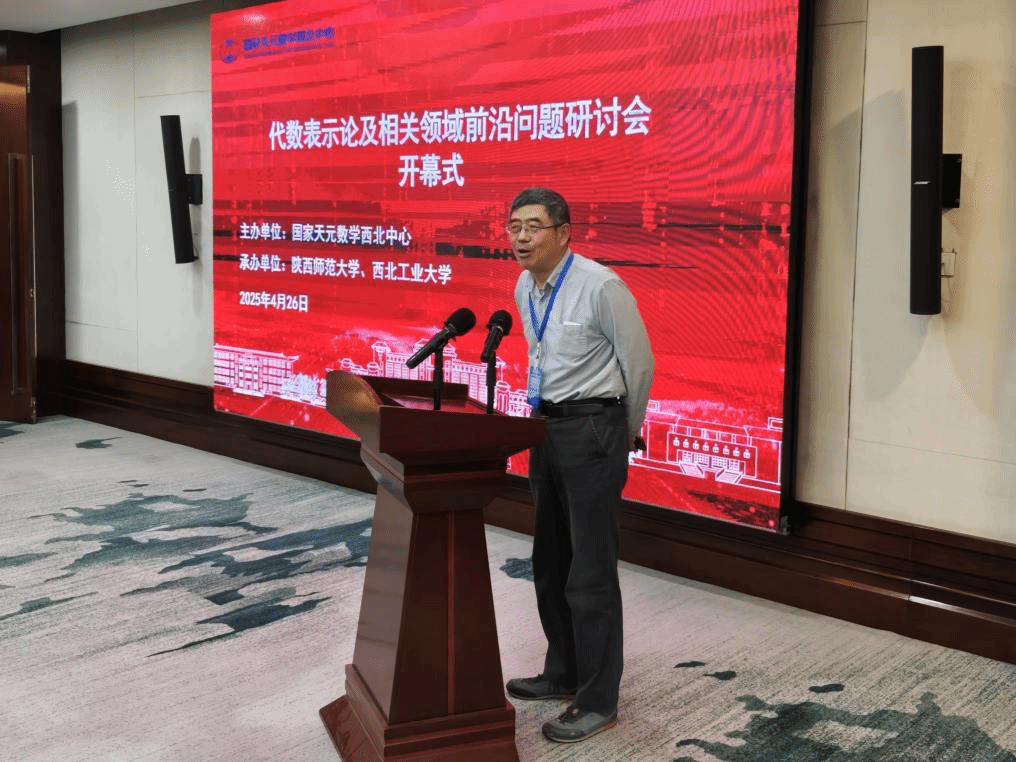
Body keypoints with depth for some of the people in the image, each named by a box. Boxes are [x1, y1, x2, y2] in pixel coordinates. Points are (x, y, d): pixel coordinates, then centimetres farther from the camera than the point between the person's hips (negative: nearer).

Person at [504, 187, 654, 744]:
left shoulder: (600, 286, -18)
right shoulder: (524, 289, 6)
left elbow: (638, 362, -7)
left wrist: (629, 430, 5)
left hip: (593, 430, -8)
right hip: (547, 426, 8)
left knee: (590, 571, -3)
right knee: (549, 563, 17)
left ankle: (598, 701, 10)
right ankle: (563, 674, 34)